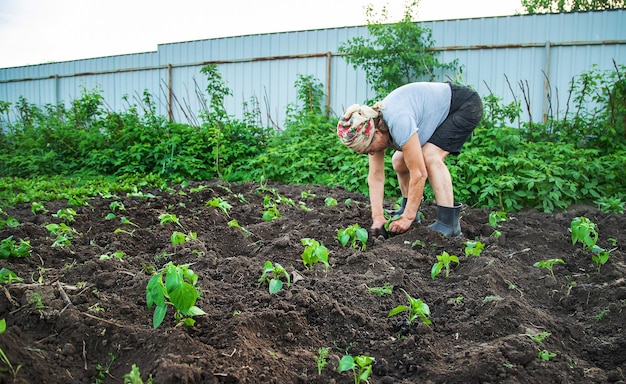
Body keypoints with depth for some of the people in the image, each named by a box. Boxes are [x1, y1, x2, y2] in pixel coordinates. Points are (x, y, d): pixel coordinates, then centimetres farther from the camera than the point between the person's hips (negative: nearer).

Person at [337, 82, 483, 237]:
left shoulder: (398, 121, -38)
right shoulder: (372, 127, -13)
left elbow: (419, 174, -34)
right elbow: (375, 175, -9)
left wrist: (407, 218, -27)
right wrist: (377, 217, -16)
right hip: (440, 113, 8)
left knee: (430, 156, -27)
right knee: (399, 161, 1)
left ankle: (448, 223, -22)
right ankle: (407, 209, 20)